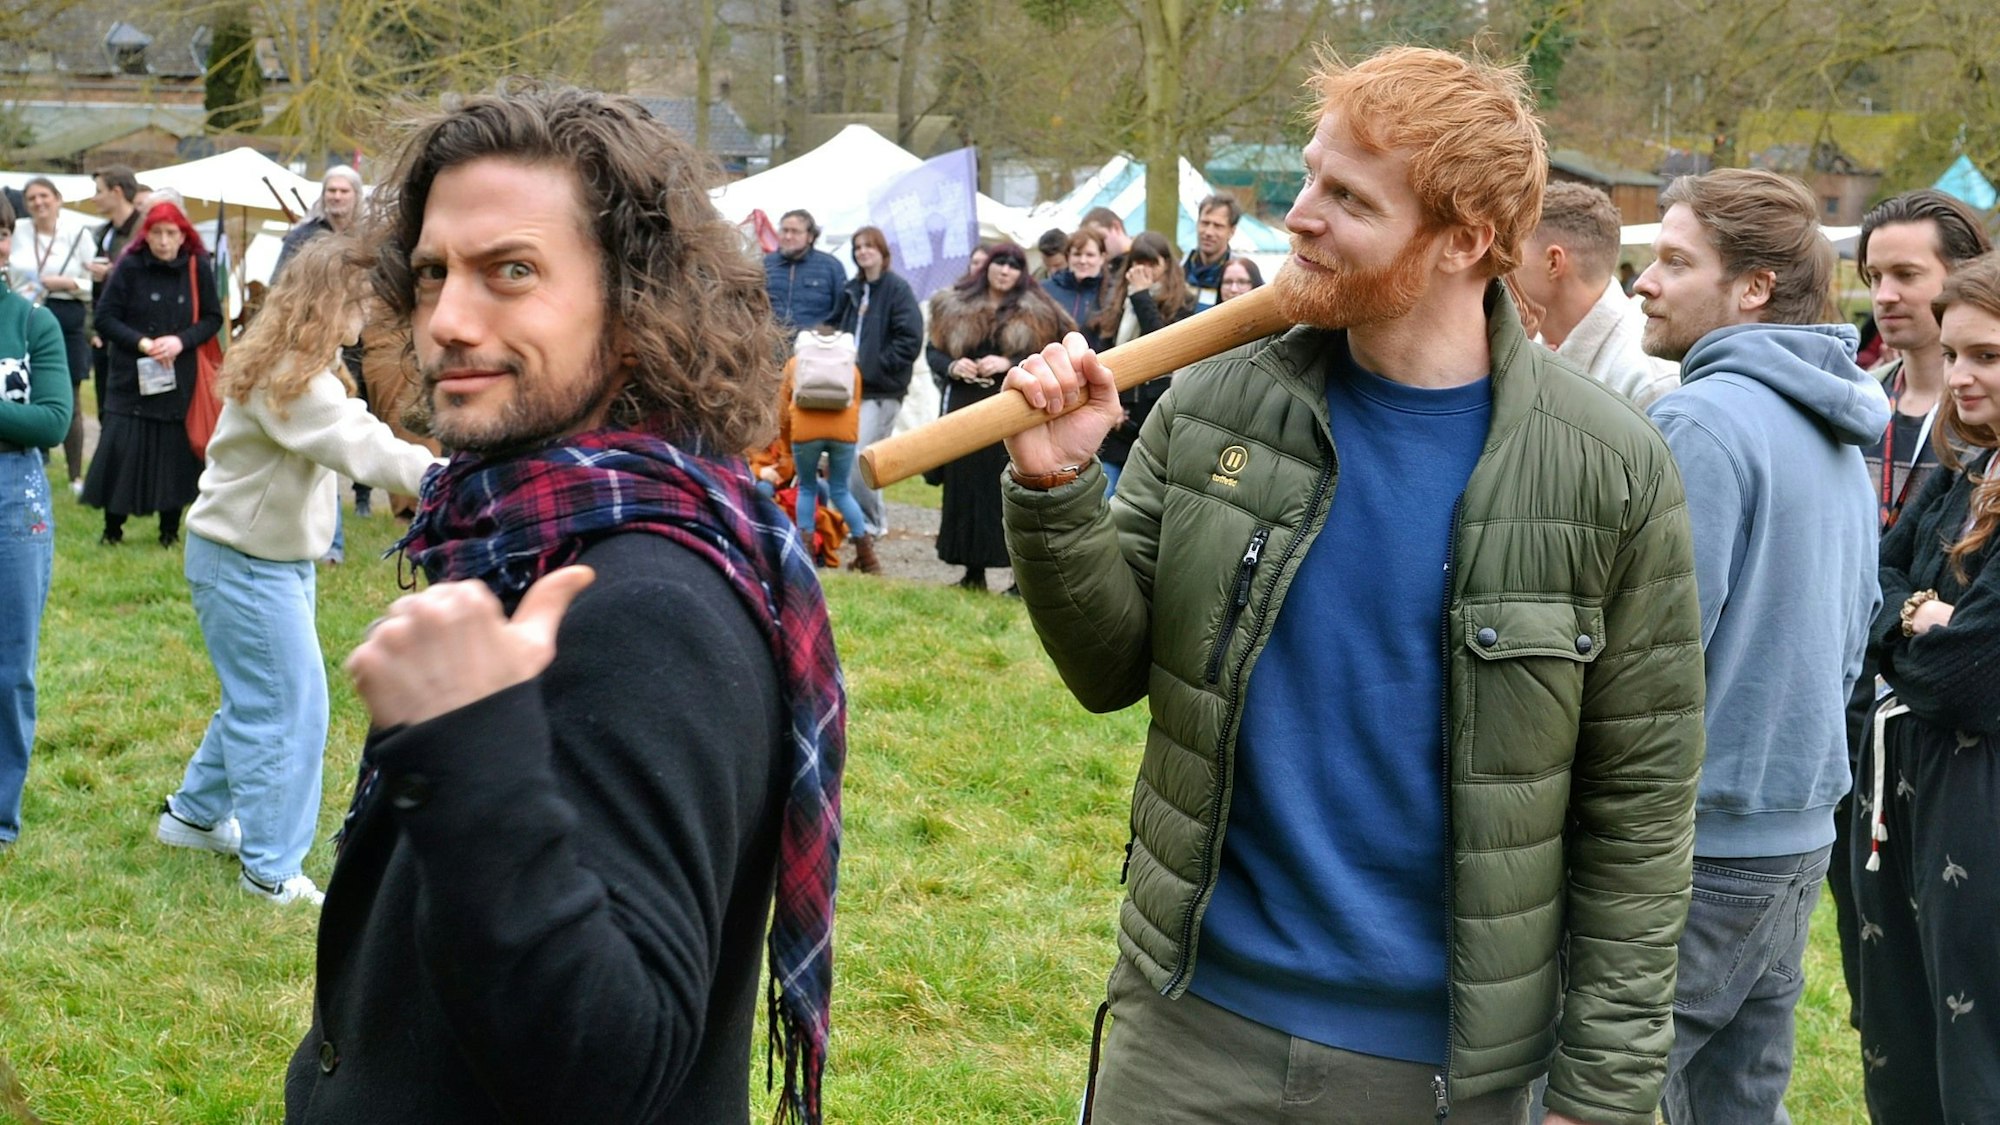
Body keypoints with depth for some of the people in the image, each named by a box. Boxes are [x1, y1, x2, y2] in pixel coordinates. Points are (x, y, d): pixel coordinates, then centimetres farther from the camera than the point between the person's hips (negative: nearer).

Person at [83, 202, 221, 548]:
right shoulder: (129, 267, -6)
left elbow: (213, 318, 2)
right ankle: (112, 529, 10)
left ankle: (170, 529, 17)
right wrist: (142, 343, -17)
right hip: (131, 377, -1)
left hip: (180, 379, 1)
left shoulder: (198, 269, -1)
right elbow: (105, 317, -5)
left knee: (175, 452, 3)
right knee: (121, 450, -4)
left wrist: (181, 341, -14)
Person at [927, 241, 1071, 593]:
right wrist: (952, 366, -9)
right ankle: (973, 570, 12)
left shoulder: (1036, 312, 4)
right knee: (965, 484, 4)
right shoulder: (955, 306, 11)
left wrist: (1008, 364, -16)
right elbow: (932, 350, 12)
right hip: (966, 409, 3)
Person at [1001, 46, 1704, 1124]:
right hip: (1194, 1016, 2)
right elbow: (1113, 670, 3)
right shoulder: (1214, 410, -3)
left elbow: (1638, 804, -6)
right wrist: (1055, 492, -14)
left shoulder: (1608, 472, -9)